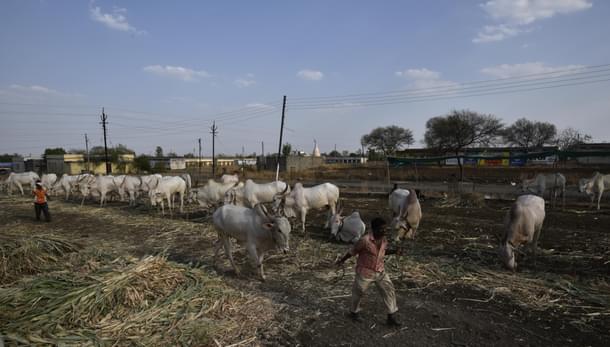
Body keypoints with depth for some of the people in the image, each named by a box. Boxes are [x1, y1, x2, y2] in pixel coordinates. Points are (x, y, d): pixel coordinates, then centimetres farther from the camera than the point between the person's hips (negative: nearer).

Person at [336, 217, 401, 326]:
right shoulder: (365, 240, -26)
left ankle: (391, 317, 17)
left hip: (380, 272, 6)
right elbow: (353, 251, -13)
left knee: (389, 290, 3)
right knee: (359, 292, 12)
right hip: (365, 272, -5)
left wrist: (393, 251, -4)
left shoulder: (383, 239, -6)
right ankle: (354, 312, 39)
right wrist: (342, 260, -2)